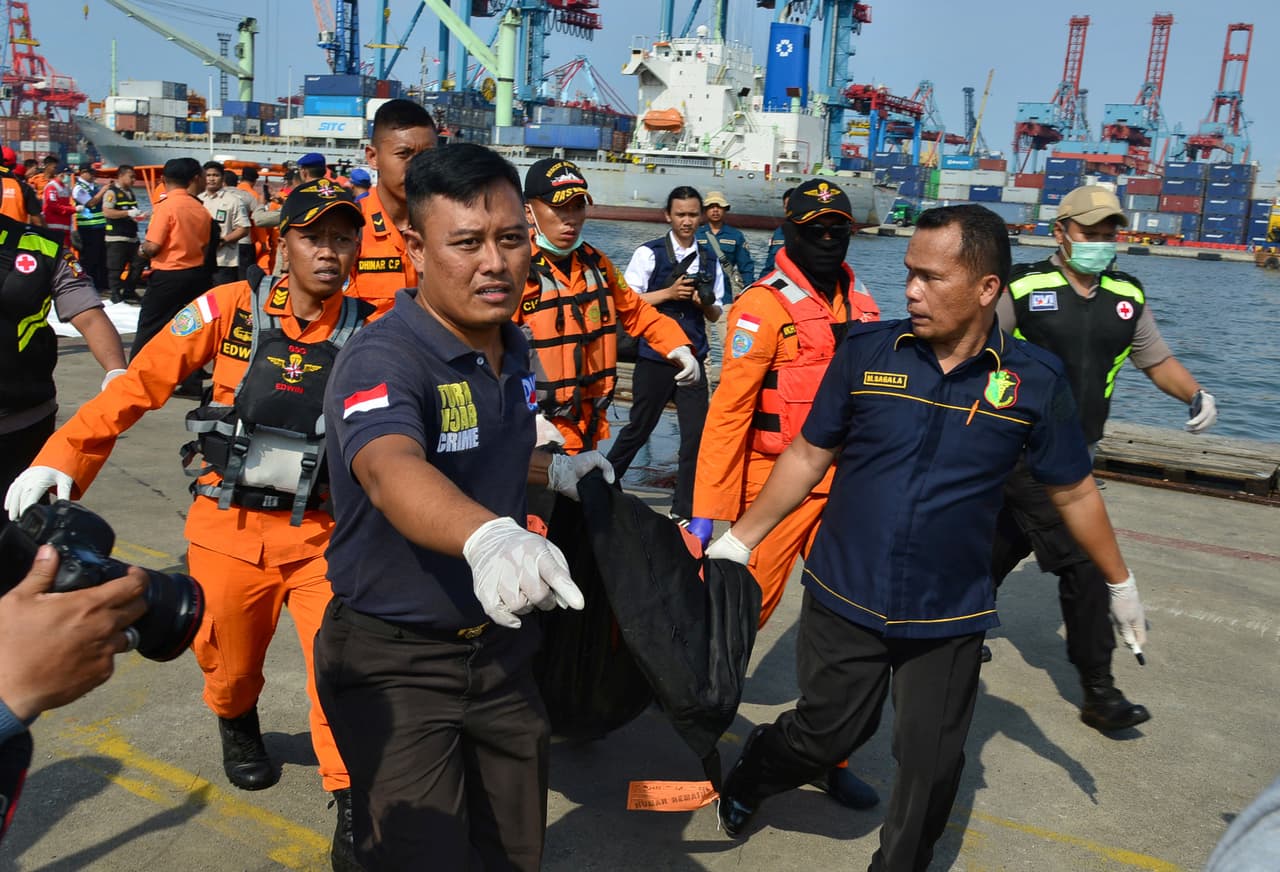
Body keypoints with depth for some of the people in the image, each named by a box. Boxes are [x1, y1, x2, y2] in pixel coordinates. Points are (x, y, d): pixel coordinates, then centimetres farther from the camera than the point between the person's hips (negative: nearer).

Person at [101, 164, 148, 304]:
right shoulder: (112, 192, -9)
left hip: (132, 237, 9)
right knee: (116, 268, -4)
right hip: (116, 237, -9)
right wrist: (128, 213, -23)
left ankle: (129, 293, 20)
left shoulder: (130, 192, 17)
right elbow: (106, 212, -20)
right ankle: (116, 295, 4)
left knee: (138, 264, 10)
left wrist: (141, 215, 9)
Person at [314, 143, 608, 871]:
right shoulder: (382, 360, -24)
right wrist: (488, 535, -65)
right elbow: (393, 471, -47)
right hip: (396, 660, -7)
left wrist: (553, 471, 7)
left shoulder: (514, 348, 0)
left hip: (500, 646, 7)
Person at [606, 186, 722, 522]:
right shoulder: (649, 253, -4)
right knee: (638, 429, 8)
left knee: (697, 433, 1)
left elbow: (716, 314, 13)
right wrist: (669, 293, -16)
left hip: (693, 358, 3)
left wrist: (705, 303, -9)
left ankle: (684, 510, 14)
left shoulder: (710, 259, 8)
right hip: (654, 358, -3)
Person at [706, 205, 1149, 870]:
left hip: (949, 618, 1)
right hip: (843, 598, 0)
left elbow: (1074, 492, 6)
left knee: (931, 765, 11)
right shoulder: (868, 350, -7)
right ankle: (744, 782, 43)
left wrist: (1121, 584, 15)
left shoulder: (1035, 381, -7)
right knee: (825, 733, 12)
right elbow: (808, 456, 0)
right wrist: (738, 540, 0)